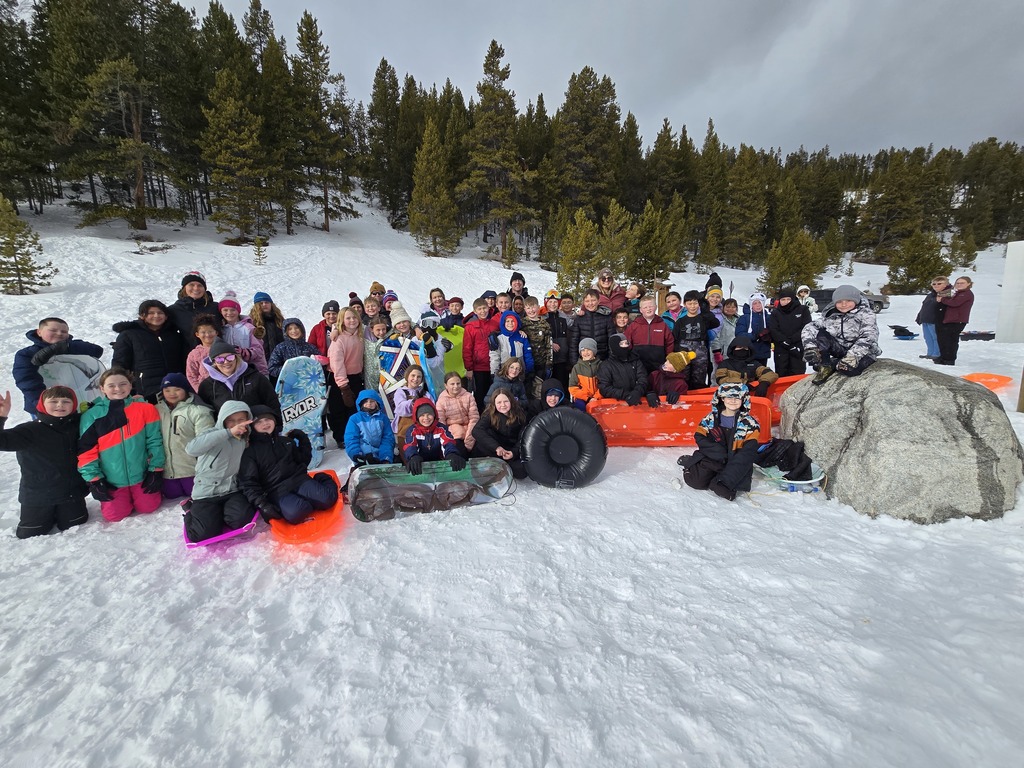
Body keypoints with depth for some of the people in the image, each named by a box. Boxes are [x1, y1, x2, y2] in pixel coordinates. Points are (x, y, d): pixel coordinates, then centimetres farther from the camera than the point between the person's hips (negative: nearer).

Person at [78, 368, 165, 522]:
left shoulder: (145, 408, -4)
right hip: (112, 480, 1)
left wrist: (156, 471, -6)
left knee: (148, 507, -2)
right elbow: (86, 450, 0)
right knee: (114, 515, -4)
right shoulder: (92, 415, -2)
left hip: (142, 475, -1)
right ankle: (125, 497, 29)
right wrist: (94, 480, -4)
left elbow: (155, 441, -3)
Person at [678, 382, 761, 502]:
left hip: (736, 462, -1)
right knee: (697, 481, -18)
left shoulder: (749, 422, 0)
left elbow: (748, 451, -9)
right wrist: (719, 451, -17)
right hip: (712, 459, 1)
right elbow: (700, 437, -1)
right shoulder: (711, 418, 5)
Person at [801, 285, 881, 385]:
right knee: (821, 334, -19)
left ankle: (832, 365, -3)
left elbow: (868, 338, -22)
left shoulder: (866, 314, -11)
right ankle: (824, 367, -16)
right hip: (841, 349, 4)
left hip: (864, 353, -4)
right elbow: (809, 328, -9)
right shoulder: (831, 315, -1)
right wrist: (810, 347, -27)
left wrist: (853, 356, -36)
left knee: (847, 368, -36)